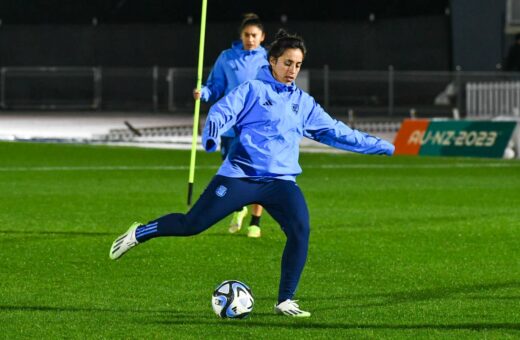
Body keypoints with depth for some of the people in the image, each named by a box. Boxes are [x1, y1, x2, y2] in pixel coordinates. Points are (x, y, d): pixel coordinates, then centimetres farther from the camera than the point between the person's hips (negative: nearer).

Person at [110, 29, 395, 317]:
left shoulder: (304, 103, 16)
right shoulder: (253, 90, 1)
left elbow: (337, 132, 21)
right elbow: (220, 113, -9)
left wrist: (382, 146, 20)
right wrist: (210, 138, -30)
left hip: (281, 180, 4)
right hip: (240, 175, -4)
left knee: (300, 230, -19)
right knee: (192, 224, -5)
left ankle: (285, 301, -8)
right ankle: (138, 234, 21)